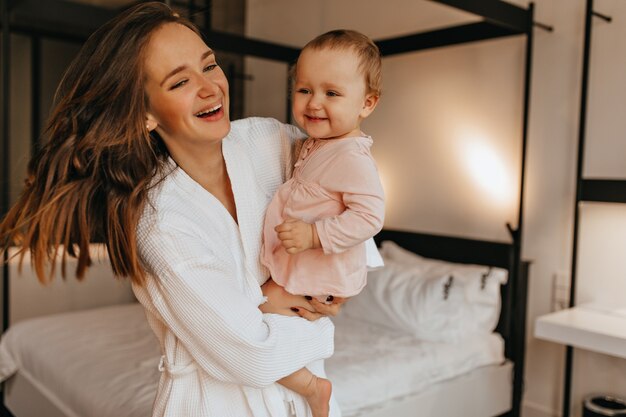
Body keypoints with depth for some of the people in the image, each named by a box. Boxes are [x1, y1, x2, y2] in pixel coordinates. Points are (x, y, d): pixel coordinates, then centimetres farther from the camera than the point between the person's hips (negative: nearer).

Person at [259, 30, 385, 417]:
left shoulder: (352, 158, -27)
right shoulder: (320, 144, 3)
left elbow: (369, 216, -32)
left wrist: (315, 235, -34)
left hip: (315, 274, -10)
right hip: (295, 262, 10)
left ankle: (310, 385, 7)